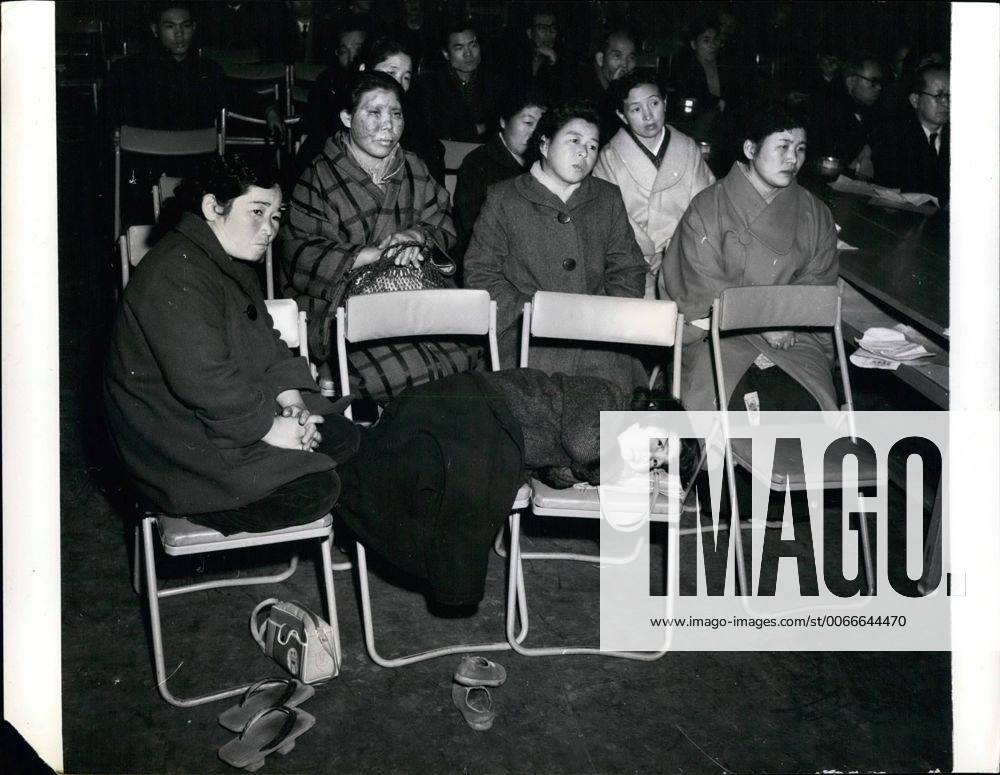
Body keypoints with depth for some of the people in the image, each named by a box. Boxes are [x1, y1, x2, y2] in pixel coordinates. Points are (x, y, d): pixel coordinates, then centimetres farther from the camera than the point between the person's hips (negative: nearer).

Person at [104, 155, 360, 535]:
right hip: (181, 444, -11)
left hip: (234, 415, 11)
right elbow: (204, 382, -30)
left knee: (341, 436, 5)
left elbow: (266, 343, 14)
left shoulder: (232, 262, 11)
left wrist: (290, 398, -3)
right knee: (315, 489, -19)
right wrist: (269, 426, -20)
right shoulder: (176, 276, -25)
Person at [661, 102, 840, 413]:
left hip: (794, 333, 3)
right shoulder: (708, 207, -2)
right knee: (736, 402, -29)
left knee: (802, 401, -24)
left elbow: (818, 282, 8)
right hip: (718, 332, -3)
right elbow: (701, 286, -8)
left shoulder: (815, 214, 11)